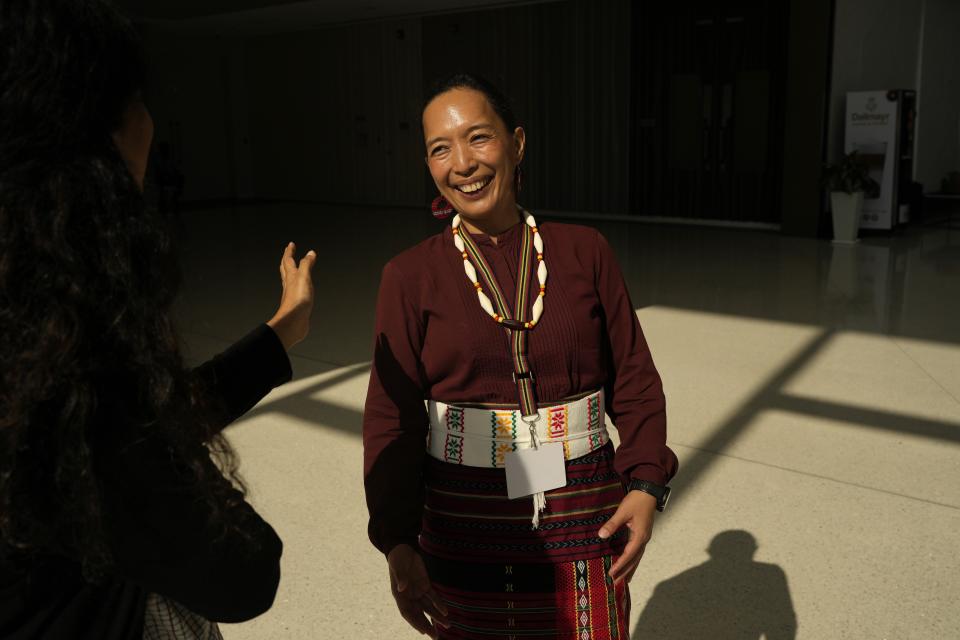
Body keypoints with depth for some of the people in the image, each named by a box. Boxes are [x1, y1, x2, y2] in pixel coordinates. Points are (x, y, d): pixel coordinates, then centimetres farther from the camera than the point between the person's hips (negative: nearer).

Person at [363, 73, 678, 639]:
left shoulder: (585, 252, -2)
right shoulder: (411, 277, -5)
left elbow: (635, 380, 1)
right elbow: (392, 419, -4)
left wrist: (647, 484, -10)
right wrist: (397, 541, -10)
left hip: (585, 525, 1)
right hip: (464, 534, 0)